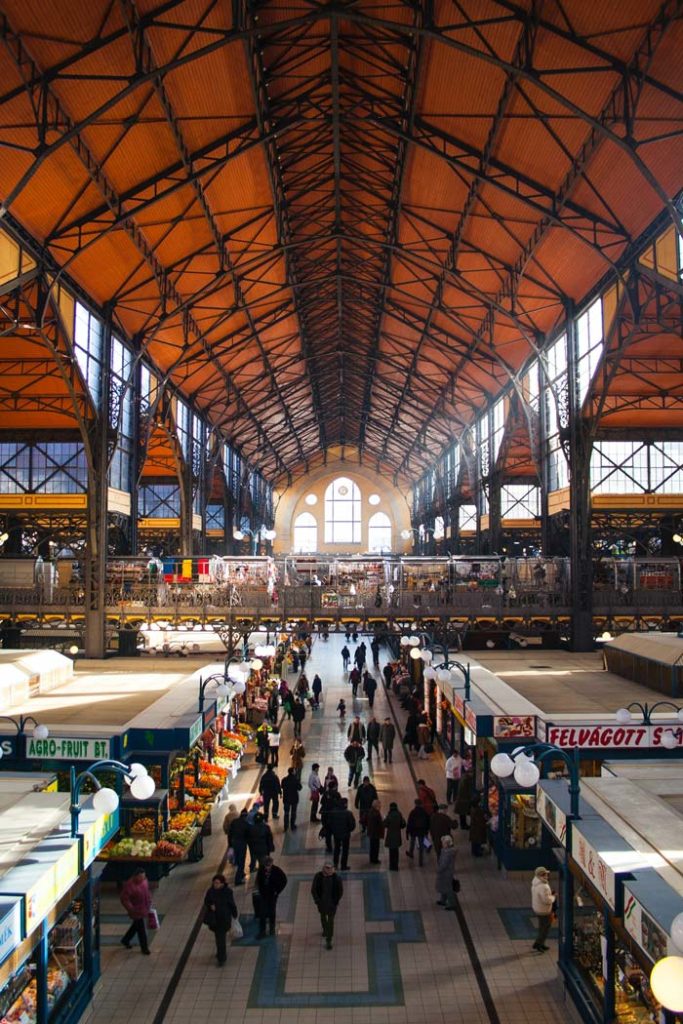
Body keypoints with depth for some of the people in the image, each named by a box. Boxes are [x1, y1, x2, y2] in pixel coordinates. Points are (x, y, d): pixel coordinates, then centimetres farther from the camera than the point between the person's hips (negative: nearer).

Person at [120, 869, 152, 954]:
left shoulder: (144, 880, -4)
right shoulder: (129, 885, -27)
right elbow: (124, 899, -21)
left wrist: (149, 902, 10)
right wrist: (131, 909, -22)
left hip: (144, 909, 7)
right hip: (136, 911, -7)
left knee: (136, 926, 24)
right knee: (141, 929, 4)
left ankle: (125, 940, 46)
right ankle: (144, 948, 22)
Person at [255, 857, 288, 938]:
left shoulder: (277, 870, -17)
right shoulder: (261, 869, -12)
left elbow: (284, 881, -6)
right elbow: (258, 879, 6)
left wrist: (277, 891, -7)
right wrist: (259, 890, 1)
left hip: (272, 895, -1)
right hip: (263, 895, 1)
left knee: (272, 912, 13)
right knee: (262, 913, -1)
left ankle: (272, 930, 32)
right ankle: (262, 932, 8)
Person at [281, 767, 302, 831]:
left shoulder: (284, 780, -12)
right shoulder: (296, 780, -20)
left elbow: (282, 787, 3)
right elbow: (299, 788, -9)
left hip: (286, 799, 2)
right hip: (294, 799, -2)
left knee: (286, 813, 15)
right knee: (293, 813, 13)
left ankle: (286, 826, 18)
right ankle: (293, 826, 18)